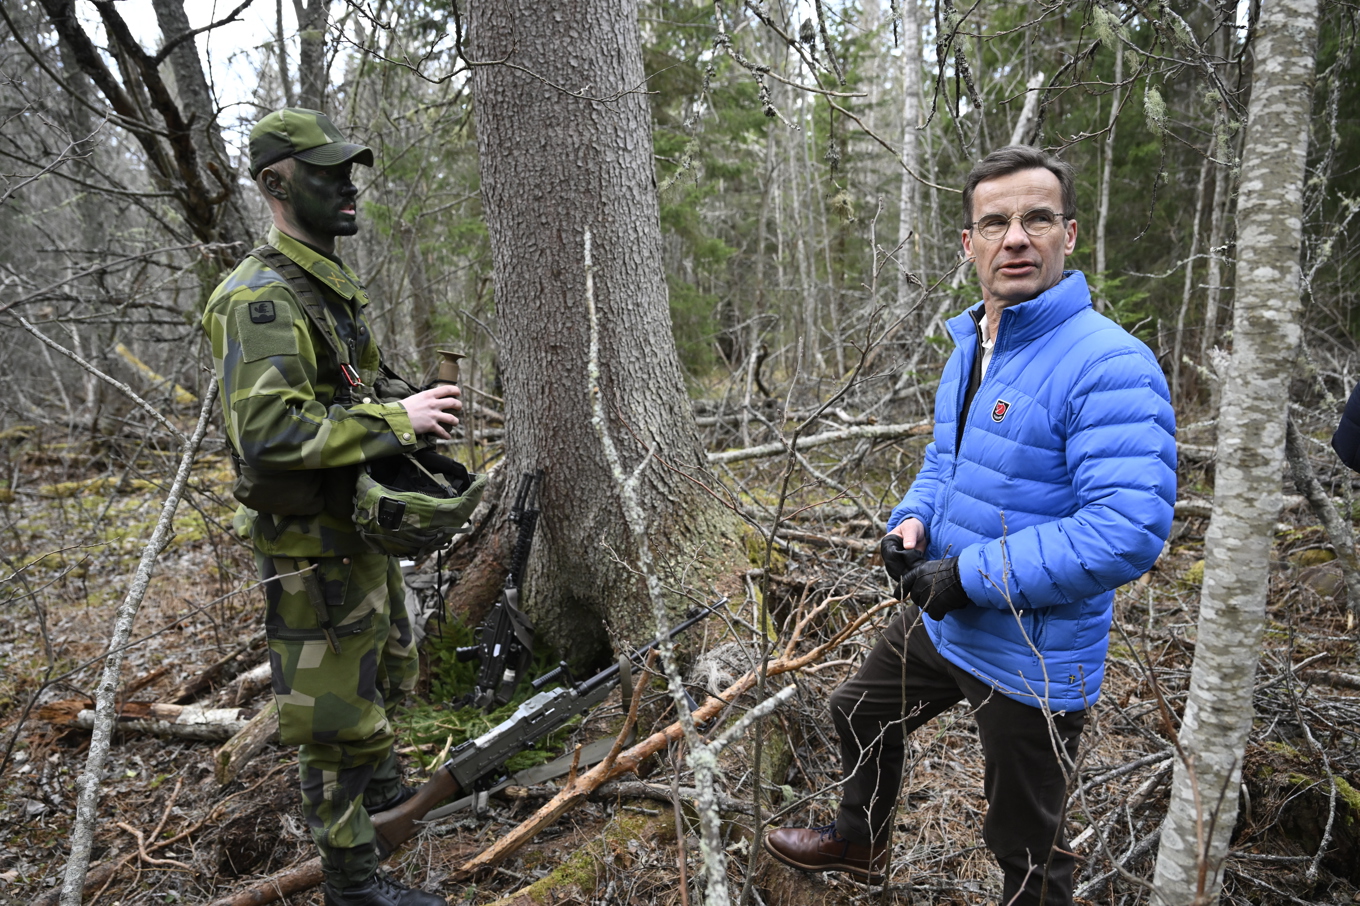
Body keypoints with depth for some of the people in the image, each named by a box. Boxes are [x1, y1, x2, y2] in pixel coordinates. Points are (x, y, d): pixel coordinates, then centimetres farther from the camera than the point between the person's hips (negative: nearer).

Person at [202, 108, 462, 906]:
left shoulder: (335, 284, 11)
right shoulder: (262, 298, -22)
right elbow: (268, 430, -32)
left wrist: (412, 402, 2)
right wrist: (396, 420, -28)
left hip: (366, 524, 10)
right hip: (316, 546, -10)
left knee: (387, 667, 27)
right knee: (336, 709, 3)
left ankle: (378, 779, 51)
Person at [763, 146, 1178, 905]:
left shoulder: (1109, 366, -25)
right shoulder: (968, 347, 4)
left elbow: (1129, 532, -33)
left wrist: (970, 575, -27)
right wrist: (912, 521, -4)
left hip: (1032, 658, -8)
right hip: (940, 619, 9)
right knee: (861, 715, 28)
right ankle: (860, 844, 56)